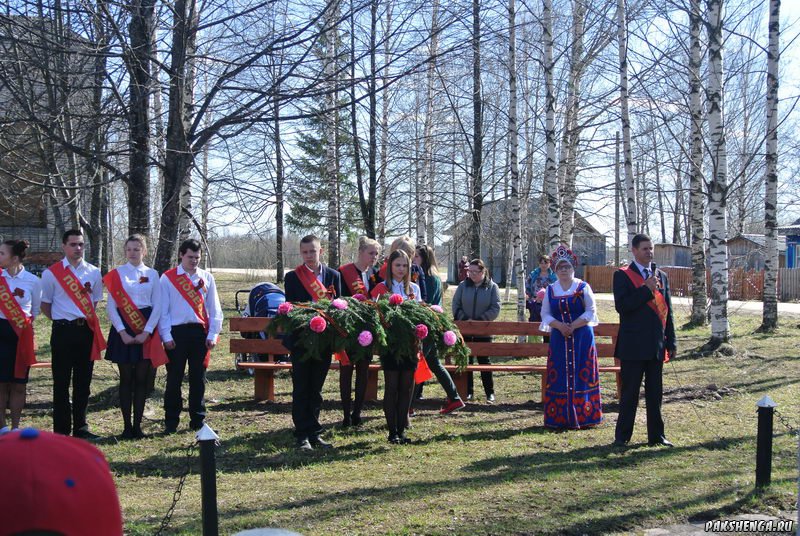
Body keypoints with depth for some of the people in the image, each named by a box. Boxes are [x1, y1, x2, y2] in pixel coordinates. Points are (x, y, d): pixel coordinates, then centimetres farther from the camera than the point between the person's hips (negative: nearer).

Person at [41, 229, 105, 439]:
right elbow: (45, 304, 4)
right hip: (63, 331, -3)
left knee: (83, 382, 8)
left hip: (86, 330, 3)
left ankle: (80, 428, 18)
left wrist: (85, 319, 4)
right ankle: (61, 430, 10)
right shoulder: (51, 273, -2)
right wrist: (61, 319, 1)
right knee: (61, 382, 3)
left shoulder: (93, 272, 7)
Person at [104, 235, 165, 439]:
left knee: (141, 379, 3)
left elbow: (157, 306, 3)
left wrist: (146, 332, -9)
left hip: (146, 330, 1)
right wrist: (122, 332, -12)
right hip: (123, 329, -1)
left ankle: (137, 425, 11)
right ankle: (127, 426, 9)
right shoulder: (116, 274, 3)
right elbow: (111, 306, -1)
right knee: (126, 379, 2)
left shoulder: (152, 274, 6)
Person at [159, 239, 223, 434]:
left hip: (200, 332, 2)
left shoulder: (207, 278, 8)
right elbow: (163, 309, 0)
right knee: (174, 378, 3)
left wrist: (212, 334, 0)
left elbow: (214, 309, 8)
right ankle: (171, 422, 12)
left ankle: (197, 420, 18)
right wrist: (166, 336, -6)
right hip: (177, 332, -2)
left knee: (198, 378, 9)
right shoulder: (168, 278, 1)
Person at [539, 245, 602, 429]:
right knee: (559, 377, 1)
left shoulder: (583, 287, 0)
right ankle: (560, 417, 6)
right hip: (559, 338, 2)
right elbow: (545, 313, 6)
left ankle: (583, 415, 5)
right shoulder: (551, 289, 9)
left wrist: (573, 326, -15)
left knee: (582, 375, -2)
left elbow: (591, 311, -5)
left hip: (582, 337, -2)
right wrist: (559, 325, -12)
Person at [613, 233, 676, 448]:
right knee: (630, 392, 0)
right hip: (633, 345, -5)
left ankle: (656, 435, 19)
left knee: (655, 393, 11)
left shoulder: (661, 276, 13)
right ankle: (622, 436, 10)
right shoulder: (622, 275, -3)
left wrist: (671, 342, 9)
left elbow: (668, 310, 14)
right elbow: (621, 306, -16)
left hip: (657, 345, 5)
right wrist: (646, 289, -19)